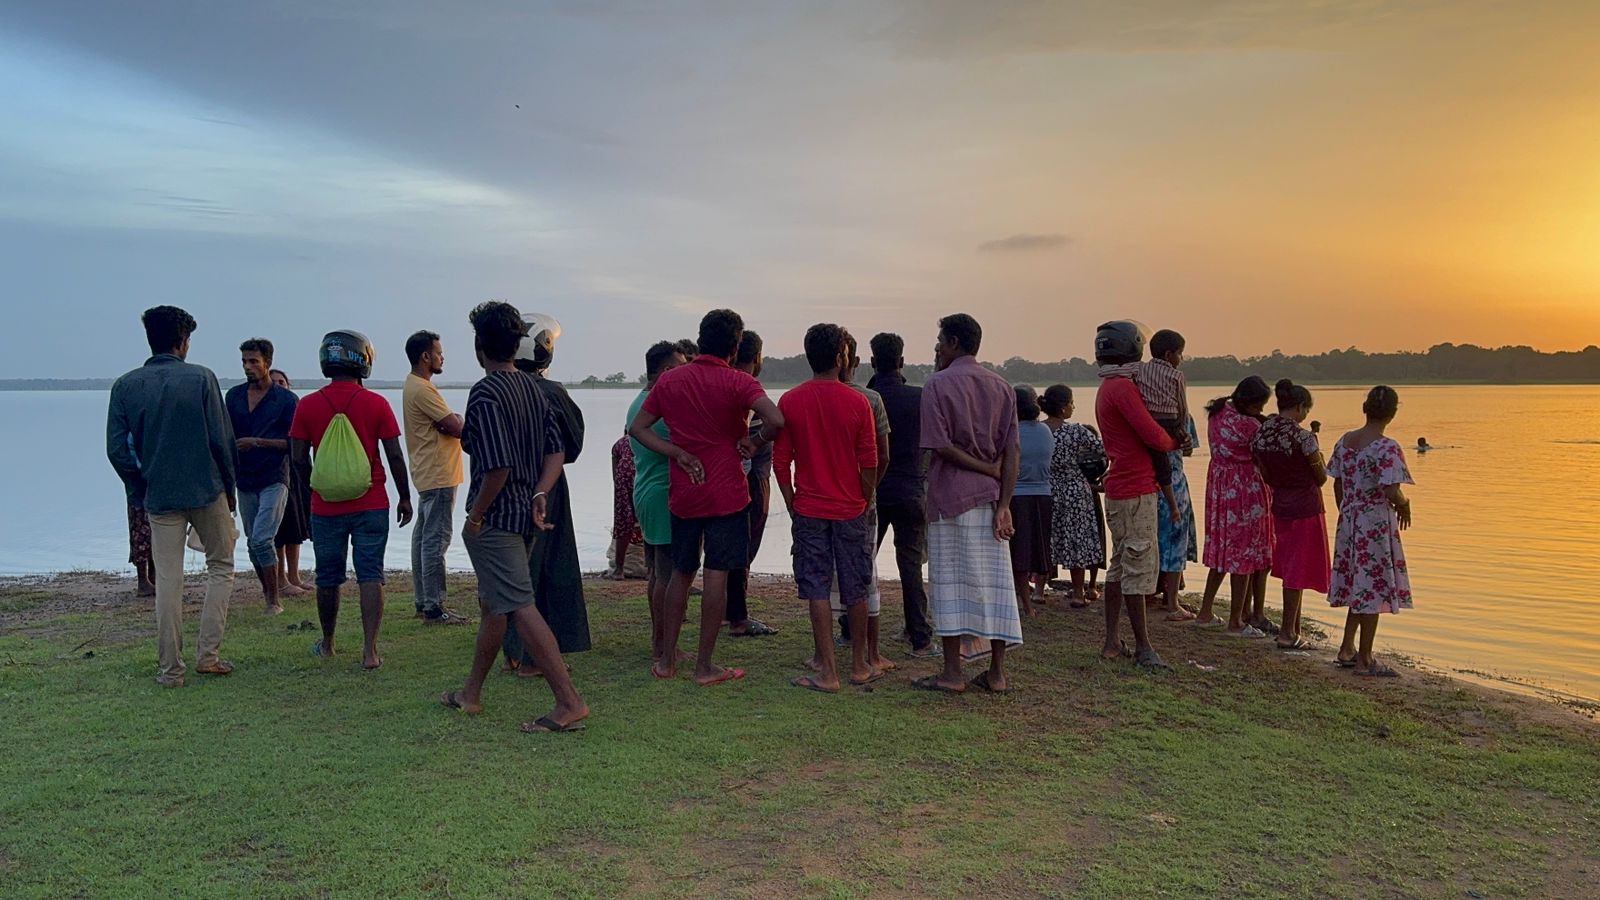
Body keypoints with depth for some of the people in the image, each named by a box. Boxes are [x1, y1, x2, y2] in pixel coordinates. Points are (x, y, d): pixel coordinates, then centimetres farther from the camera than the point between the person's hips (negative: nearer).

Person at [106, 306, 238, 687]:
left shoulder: (125, 386, 2)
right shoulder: (200, 378, -6)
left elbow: (117, 449, 1)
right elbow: (222, 438, -7)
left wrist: (140, 491, 12)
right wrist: (229, 485, 5)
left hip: (159, 496, 2)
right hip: (207, 490, -2)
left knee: (168, 581, 6)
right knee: (221, 566, 13)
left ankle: (170, 669, 9)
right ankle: (208, 654, 6)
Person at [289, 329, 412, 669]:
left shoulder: (308, 406, -2)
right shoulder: (377, 404, -7)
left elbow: (299, 458, 2)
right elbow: (394, 456, -4)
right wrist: (404, 497, 7)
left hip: (326, 507, 2)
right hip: (371, 506, -2)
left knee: (328, 578, 15)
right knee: (370, 577, 2)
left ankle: (327, 644, 31)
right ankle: (370, 650, -2)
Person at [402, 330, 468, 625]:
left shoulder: (414, 385, 17)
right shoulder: (422, 390, -17)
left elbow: (447, 425, 14)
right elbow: (457, 427, -18)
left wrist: (453, 421, -7)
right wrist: (458, 420, 3)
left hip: (428, 475, 11)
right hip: (438, 476, -11)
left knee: (423, 536, 13)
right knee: (436, 540, -9)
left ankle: (422, 602, 21)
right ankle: (434, 608, -7)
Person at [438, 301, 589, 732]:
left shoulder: (485, 393, -16)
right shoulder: (534, 387, 10)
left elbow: (497, 466, -23)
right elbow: (556, 450, 8)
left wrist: (475, 516, -11)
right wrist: (540, 495, 1)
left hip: (496, 518, -9)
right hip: (527, 515, 9)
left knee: (520, 608, -8)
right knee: (492, 604, 20)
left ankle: (569, 703, -9)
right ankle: (471, 693, 33)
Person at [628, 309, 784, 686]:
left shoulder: (669, 381, 5)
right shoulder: (737, 382, -10)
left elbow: (637, 428, 4)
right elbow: (776, 420, -25)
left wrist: (679, 454, -2)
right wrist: (756, 442, -7)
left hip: (682, 494, 4)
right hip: (726, 493, -4)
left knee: (681, 573, 16)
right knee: (716, 576, 1)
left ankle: (666, 659, 20)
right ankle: (705, 666, 5)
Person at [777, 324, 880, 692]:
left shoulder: (789, 402, -5)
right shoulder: (857, 402, -8)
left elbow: (781, 461, -2)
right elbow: (869, 463, -6)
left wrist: (792, 506, 9)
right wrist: (865, 501, 10)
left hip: (809, 510, 1)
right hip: (851, 510, 0)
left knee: (817, 591, 4)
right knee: (855, 590, 11)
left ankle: (827, 672, 5)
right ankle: (860, 665, 22)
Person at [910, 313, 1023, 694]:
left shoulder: (938, 384, -5)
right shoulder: (1002, 387, 9)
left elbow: (940, 446, -15)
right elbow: (1011, 452, 1)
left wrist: (987, 469, -6)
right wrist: (1004, 505, -3)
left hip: (950, 497, -4)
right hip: (990, 497, 5)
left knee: (950, 582, 2)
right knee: (995, 581, 7)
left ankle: (952, 673, 5)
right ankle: (996, 672, 12)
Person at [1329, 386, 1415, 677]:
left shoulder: (1344, 441, 4)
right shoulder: (1387, 448, -17)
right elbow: (1392, 492, -24)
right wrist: (1404, 505, -2)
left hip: (1349, 522, 7)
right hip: (1377, 525, -7)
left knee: (1358, 585, 20)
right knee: (1373, 589, 3)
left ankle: (1347, 649, 27)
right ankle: (1364, 661, 11)